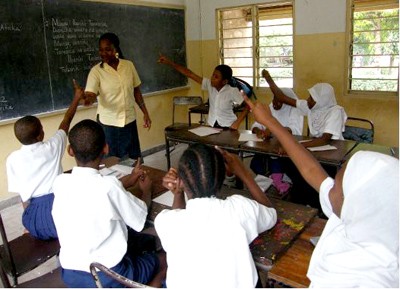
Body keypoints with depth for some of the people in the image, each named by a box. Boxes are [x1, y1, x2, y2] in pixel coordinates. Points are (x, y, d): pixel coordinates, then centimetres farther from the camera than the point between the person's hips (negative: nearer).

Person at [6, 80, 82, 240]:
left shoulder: (12, 159, 2)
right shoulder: (52, 147, -2)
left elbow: (23, 197, 4)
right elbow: (66, 122, 16)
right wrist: (77, 97, 30)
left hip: (34, 218, 3)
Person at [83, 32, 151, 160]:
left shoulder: (129, 65, 0)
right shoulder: (96, 70, -8)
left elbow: (136, 91, 8)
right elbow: (90, 94, -19)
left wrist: (145, 113, 7)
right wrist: (87, 99, -42)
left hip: (129, 120, 2)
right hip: (108, 123, -2)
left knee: (134, 159, 9)